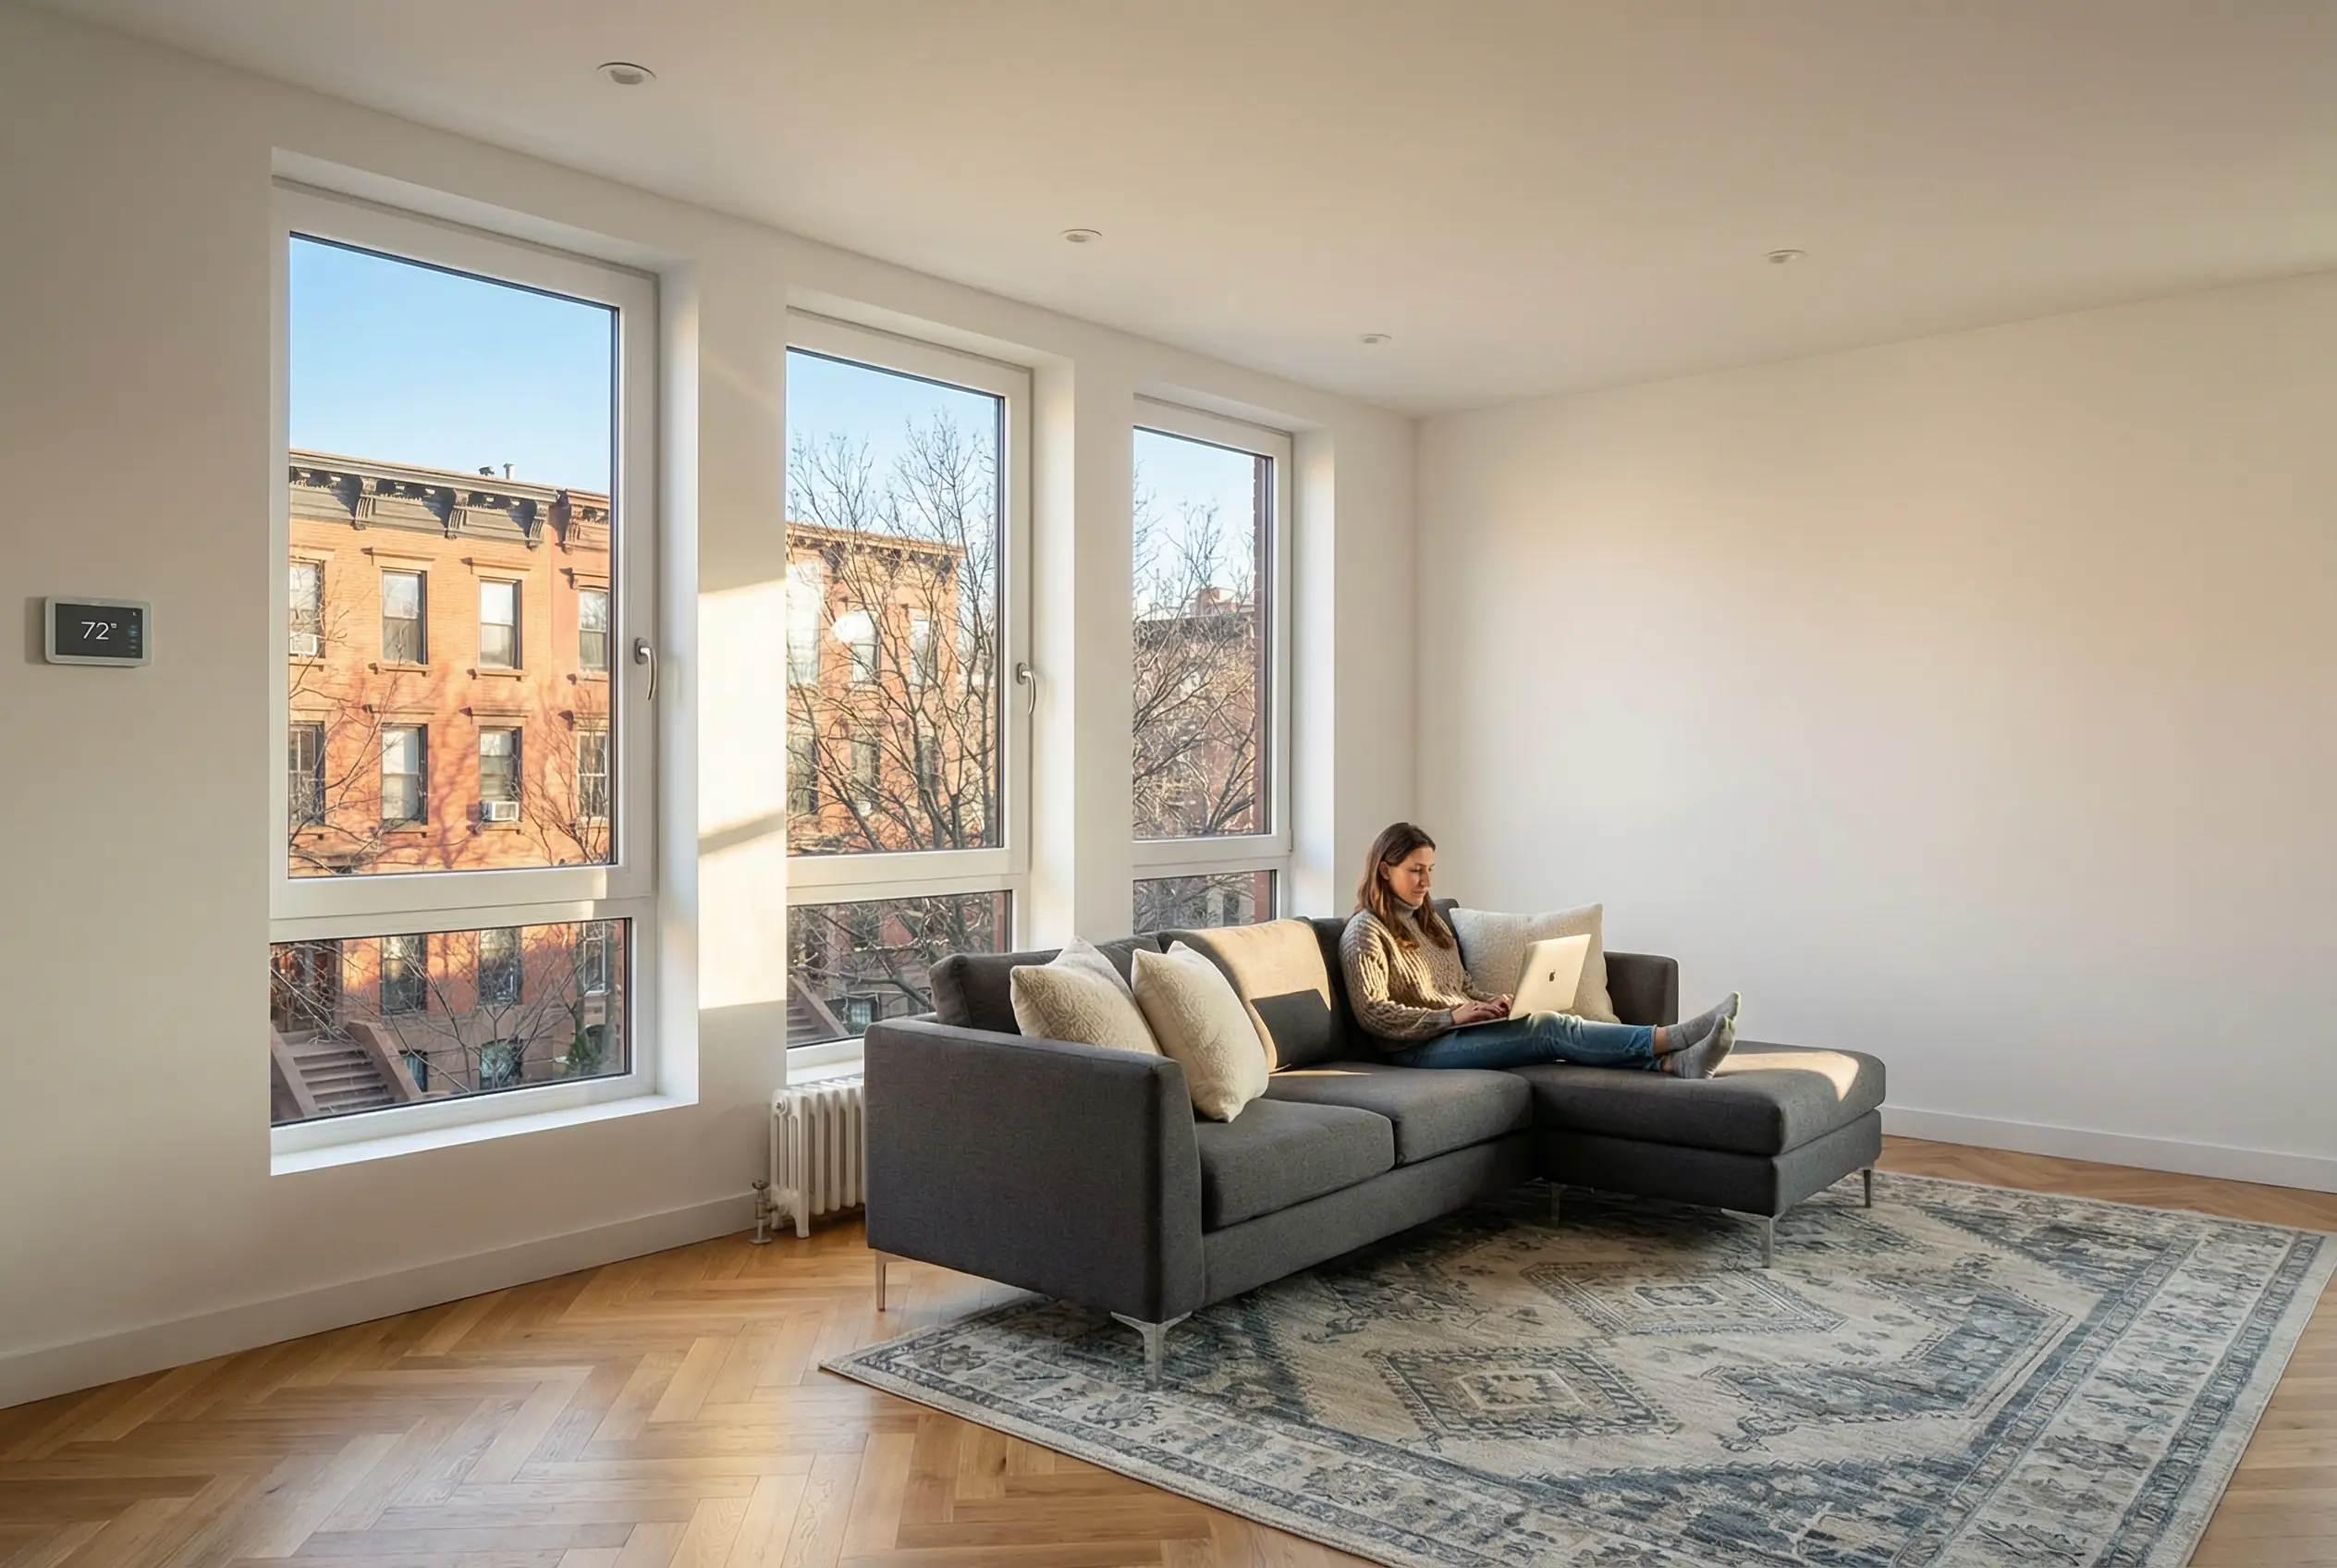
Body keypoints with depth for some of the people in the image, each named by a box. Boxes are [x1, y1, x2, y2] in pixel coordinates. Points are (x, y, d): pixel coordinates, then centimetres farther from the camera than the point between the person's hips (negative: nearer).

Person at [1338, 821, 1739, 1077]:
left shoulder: (1432, 920, 22)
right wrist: (1452, 1016, -20)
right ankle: (1670, 1038, -30)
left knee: (1552, 1029, -21)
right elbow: (1374, 1014, -13)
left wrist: (1490, 1004, 1)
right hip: (1421, 1048, -8)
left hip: (1464, 1031, 8)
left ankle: (1676, 1064, -37)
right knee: (1548, 1027, -25)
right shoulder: (1365, 931, -4)